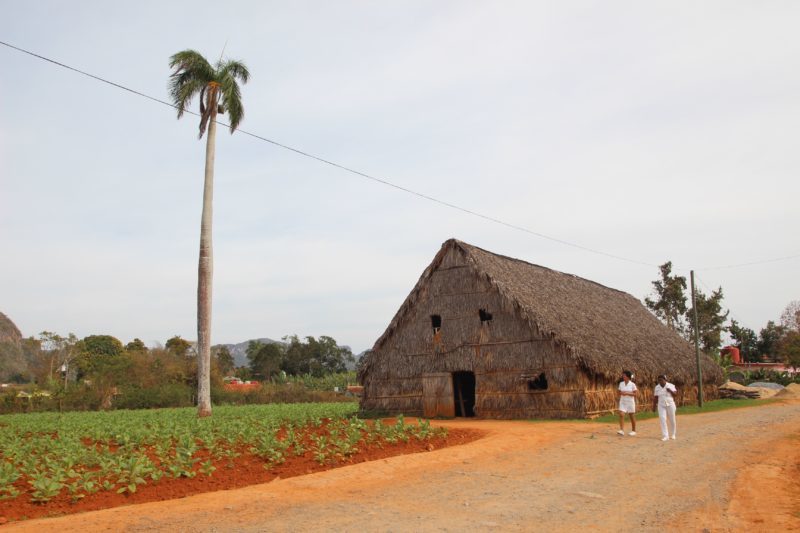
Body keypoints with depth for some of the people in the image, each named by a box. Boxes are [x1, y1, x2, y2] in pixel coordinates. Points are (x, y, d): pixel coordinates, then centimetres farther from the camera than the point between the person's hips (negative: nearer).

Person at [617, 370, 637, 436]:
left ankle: (633, 431, 23)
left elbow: (635, 394, -9)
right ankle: (622, 430, -17)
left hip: (630, 402, -3)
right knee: (621, 415, -13)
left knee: (632, 417, 8)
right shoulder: (621, 383, 5)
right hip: (622, 402, 3)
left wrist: (627, 393, -20)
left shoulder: (632, 384, -7)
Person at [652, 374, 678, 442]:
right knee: (662, 419, -11)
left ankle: (672, 434, 25)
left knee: (672, 420, 7)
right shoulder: (657, 387, 3)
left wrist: (670, 391, -27)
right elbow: (655, 398, 6)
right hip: (661, 405, 1)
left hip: (670, 404, -1)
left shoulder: (670, 386, -3)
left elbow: (675, 394, -9)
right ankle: (665, 436, -10)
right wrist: (654, 406, 5)